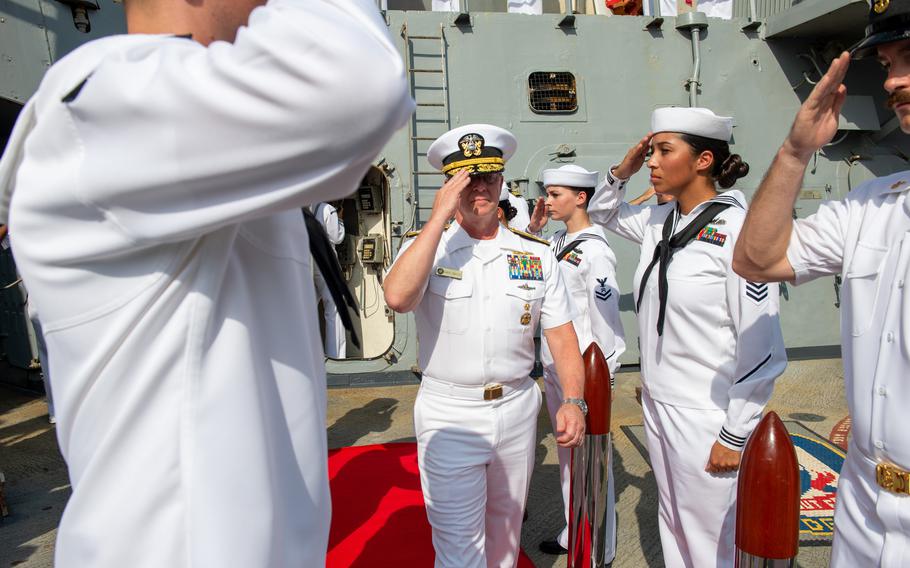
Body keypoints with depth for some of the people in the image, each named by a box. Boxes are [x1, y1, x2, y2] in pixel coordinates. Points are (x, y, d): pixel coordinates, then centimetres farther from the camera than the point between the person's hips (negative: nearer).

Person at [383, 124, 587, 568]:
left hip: (517, 410, 4)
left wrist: (573, 401, -11)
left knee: (505, 531, 23)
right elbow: (397, 297, -27)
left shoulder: (536, 255, 2)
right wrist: (439, 216, -22)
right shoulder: (426, 245, -6)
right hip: (449, 417, -3)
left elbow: (561, 335, 3)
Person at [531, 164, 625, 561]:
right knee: (567, 453, 18)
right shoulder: (556, 242, 8)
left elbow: (606, 319, -16)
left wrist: (601, 376, -14)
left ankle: (600, 549, 22)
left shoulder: (595, 250, -15)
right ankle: (573, 535, 35)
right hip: (553, 362, 9)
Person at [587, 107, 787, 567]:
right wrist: (622, 172, 4)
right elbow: (602, 213, 24)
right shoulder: (659, 222, 4)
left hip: (706, 417, -7)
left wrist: (736, 436, -14)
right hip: (656, 404, 7)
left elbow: (761, 349, -17)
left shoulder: (737, 230, -17)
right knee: (672, 528, 22)